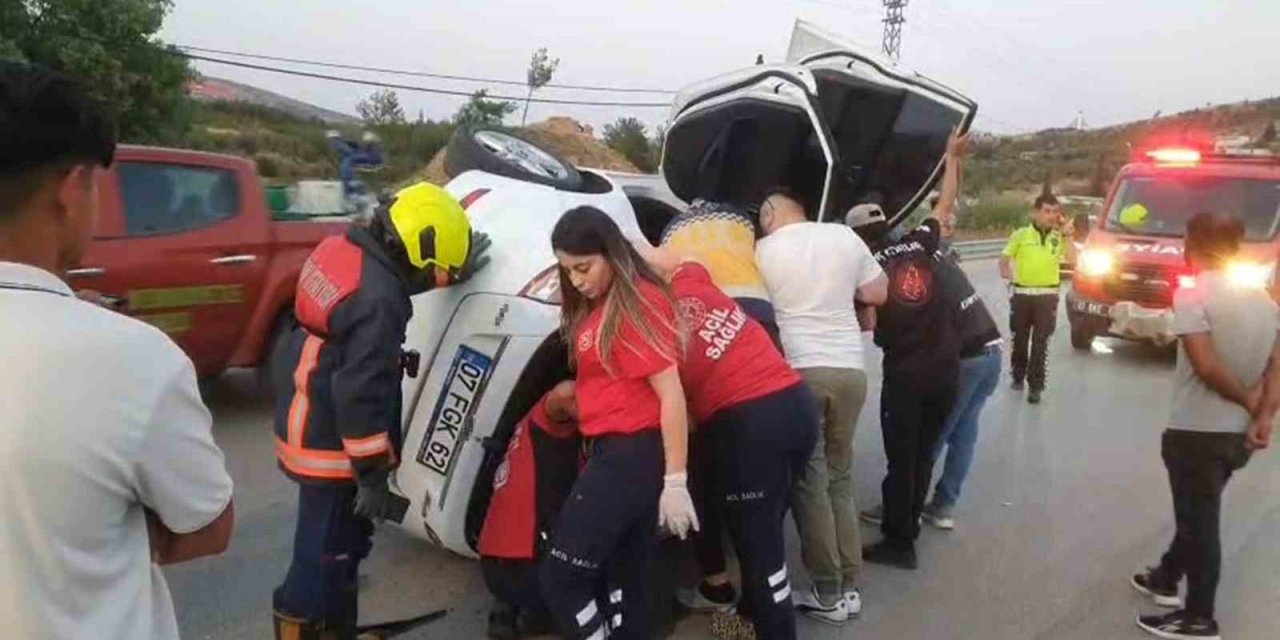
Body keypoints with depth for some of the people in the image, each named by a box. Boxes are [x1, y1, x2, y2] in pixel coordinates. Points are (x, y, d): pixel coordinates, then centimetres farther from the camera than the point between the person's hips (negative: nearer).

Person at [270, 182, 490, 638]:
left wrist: (456, 273, 22)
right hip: (332, 445, -10)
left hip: (312, 429, 10)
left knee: (337, 547, 23)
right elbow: (361, 395, -27)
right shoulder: (378, 301, -28)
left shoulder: (348, 250, -1)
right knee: (326, 555, 3)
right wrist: (372, 476, -20)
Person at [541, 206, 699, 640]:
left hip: (635, 454, -9)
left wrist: (675, 481, -20)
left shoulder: (638, 302, -14)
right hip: (614, 452, 9)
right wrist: (573, 393, 1)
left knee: (560, 579, -4)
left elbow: (671, 394, -18)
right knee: (628, 579, 17)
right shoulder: (598, 308, 14)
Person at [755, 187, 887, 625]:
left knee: (810, 482, 4)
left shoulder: (764, 250, 0)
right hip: (851, 370, 4)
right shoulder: (844, 237, 7)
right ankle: (849, 588, 18)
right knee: (840, 478, 15)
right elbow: (877, 294, 13)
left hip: (799, 372, -3)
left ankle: (828, 594, 7)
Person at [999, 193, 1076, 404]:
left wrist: (1066, 234, -12)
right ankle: (1018, 376, 32)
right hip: (1022, 294, 0)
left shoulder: (1059, 237, 4)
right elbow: (1004, 259, 4)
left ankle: (1035, 386, 4)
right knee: (1019, 339, 13)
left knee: (1040, 343, -1)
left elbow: (1072, 259, -9)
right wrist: (1006, 271, -17)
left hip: (1047, 295, 0)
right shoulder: (1021, 235, 1)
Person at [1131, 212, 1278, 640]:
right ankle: (1167, 578, 40)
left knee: (1199, 521, 4)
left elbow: (1207, 367, -25)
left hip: (1196, 431, -8)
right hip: (1238, 433, 8)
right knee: (1199, 512, 23)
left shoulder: (1192, 296, -17)